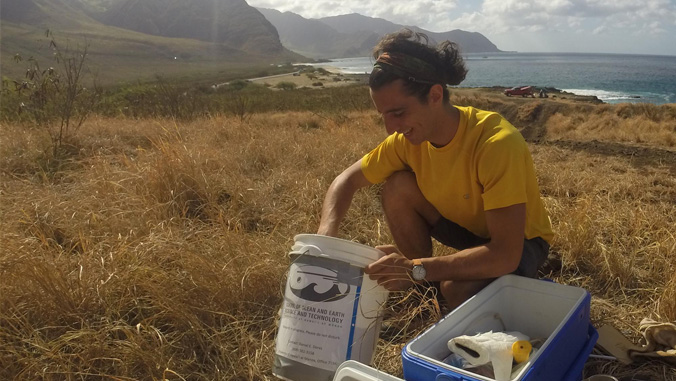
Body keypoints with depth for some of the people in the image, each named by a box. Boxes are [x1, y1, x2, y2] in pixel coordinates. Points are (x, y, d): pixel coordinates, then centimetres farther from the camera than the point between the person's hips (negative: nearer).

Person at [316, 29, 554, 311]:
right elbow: (347, 180, -5)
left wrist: (416, 268, -44)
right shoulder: (408, 137, -17)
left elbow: (505, 255, -39)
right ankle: (428, 286, 2)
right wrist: (325, 237, -23)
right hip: (467, 225, 6)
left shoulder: (497, 142, -35)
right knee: (398, 187, -16)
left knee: (455, 287, -35)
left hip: (520, 242, -6)